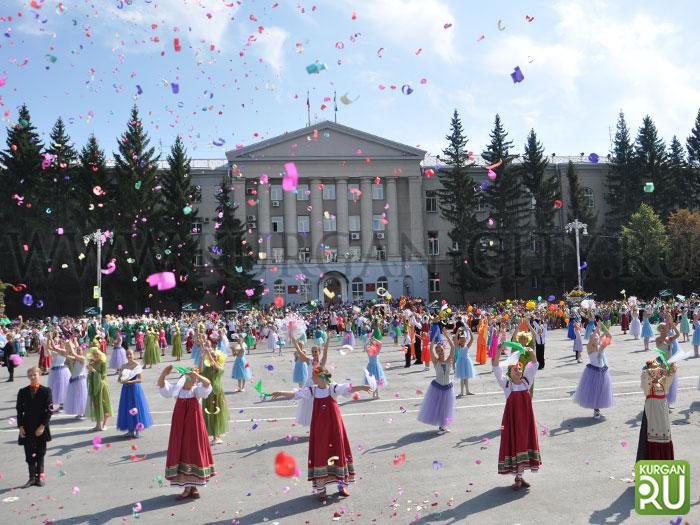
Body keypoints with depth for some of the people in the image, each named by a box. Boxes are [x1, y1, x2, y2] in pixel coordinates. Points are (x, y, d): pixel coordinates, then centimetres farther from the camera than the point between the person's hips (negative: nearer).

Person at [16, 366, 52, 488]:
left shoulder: (46, 391, -1)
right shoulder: (23, 392, 5)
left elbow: (49, 410, -4)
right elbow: (19, 410, 6)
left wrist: (42, 426, -10)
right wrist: (20, 426, -2)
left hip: (41, 428, -2)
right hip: (27, 428, 2)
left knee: (40, 454, 7)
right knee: (29, 454, 3)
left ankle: (40, 477, 16)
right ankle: (32, 478, 11)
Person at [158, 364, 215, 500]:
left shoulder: (196, 391, -5)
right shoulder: (177, 390, 1)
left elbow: (207, 383, -25)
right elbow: (161, 385, -10)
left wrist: (196, 375, -40)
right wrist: (163, 374, -30)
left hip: (194, 428, -2)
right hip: (180, 428, 2)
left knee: (195, 453, 6)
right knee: (181, 454, 5)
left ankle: (195, 487, 20)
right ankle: (187, 488, 17)